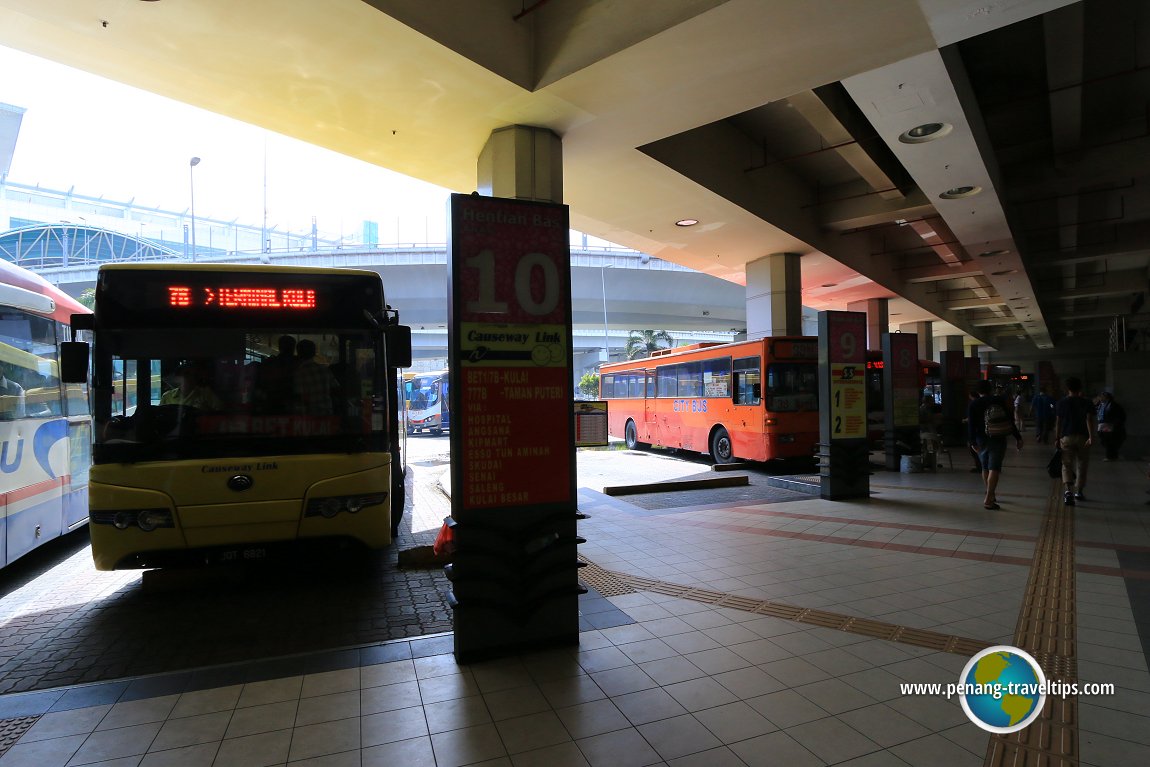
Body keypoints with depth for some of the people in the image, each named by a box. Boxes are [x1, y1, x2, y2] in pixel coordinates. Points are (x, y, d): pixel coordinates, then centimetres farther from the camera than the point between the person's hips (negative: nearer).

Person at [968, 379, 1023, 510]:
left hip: (982, 440, 1)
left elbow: (971, 424, -8)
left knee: (985, 468, 16)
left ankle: (991, 496, 29)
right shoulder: (999, 400, 0)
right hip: (998, 440, -1)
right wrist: (1018, 437, 2)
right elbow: (1010, 420, -1)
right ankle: (988, 500, -15)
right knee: (994, 468, -6)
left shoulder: (973, 404, -2)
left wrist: (972, 442, -7)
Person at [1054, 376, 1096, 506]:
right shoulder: (1086, 403, 2)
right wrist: (1091, 437, -13)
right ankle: (1079, 491, 21)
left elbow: (1057, 423, 3)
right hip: (1083, 437, 1)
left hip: (1067, 437, -1)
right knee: (1082, 465, 14)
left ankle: (1068, 491, -19)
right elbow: (1089, 420, -9)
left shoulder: (1061, 403, 3)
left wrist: (1057, 439, 9)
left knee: (1067, 465, 1)